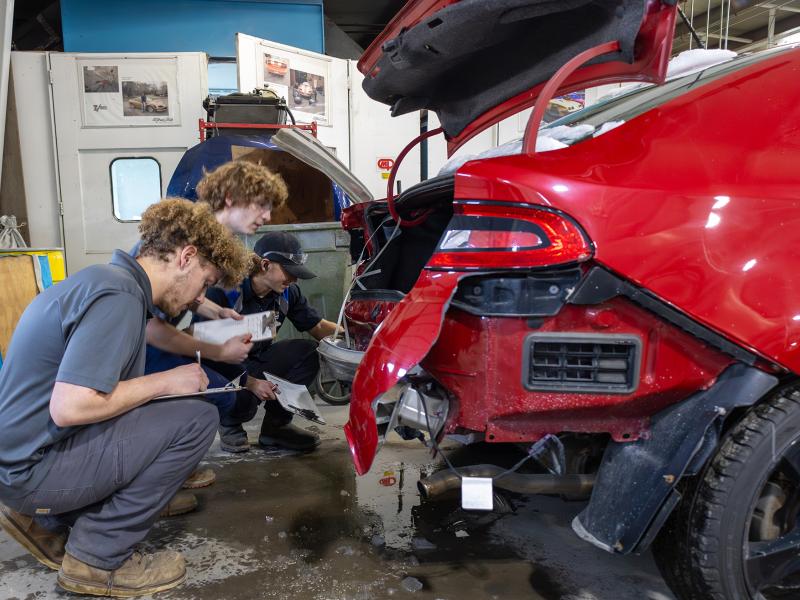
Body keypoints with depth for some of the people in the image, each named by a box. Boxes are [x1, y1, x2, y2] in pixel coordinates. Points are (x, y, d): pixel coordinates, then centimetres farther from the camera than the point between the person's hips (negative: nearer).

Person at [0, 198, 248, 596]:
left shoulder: (107, 279, 8)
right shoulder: (118, 296, -22)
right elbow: (68, 407, -30)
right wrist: (167, 381, -18)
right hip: (32, 466, -10)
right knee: (197, 419, -17)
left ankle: (46, 519, 18)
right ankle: (98, 557, -3)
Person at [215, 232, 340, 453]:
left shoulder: (288, 292, -5)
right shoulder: (226, 289, -24)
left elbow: (318, 327, 3)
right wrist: (252, 382, -35)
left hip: (255, 361, 6)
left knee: (307, 352, -15)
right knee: (245, 401, -36)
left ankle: (276, 424, -1)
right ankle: (228, 423, 4)